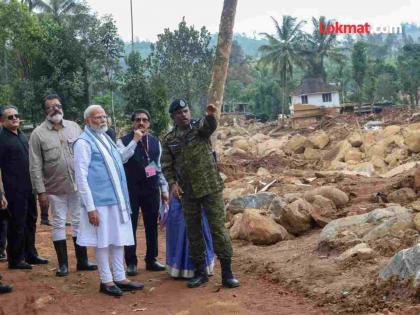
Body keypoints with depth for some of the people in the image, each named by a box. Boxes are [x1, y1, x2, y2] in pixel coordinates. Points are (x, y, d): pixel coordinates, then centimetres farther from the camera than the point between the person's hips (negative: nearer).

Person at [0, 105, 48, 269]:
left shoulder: (22, 136, 13)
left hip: (29, 187, 8)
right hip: (14, 189, -8)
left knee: (30, 221, 15)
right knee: (17, 224, 0)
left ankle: (30, 254, 27)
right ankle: (15, 259, 11)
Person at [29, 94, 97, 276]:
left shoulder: (74, 127, 3)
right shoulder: (38, 134, -5)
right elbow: (35, 166, -6)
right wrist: (41, 191, -10)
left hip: (77, 185, 2)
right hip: (55, 188, -2)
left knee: (79, 222, 10)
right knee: (59, 224, 6)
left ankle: (82, 261, 21)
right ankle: (62, 264, 16)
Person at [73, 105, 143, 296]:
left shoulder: (106, 138, 14)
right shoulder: (84, 142, -10)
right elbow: (81, 177, -14)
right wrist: (90, 207, -17)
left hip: (116, 199, 8)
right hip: (99, 201, -8)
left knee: (119, 239, 11)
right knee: (103, 241, 2)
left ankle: (120, 277, 21)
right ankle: (106, 280, 14)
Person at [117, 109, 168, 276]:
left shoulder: (155, 142, 9)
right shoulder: (124, 141, -4)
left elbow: (159, 167, 13)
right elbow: (120, 159, -24)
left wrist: (164, 188, 10)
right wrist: (135, 140, -23)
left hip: (152, 188, 4)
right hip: (131, 189, -4)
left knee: (152, 225, 10)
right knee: (130, 226, 2)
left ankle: (151, 260, 21)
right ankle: (131, 262, 11)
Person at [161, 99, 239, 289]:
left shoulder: (200, 127, -1)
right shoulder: (169, 139, 7)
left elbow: (210, 125, -25)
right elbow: (167, 165, 8)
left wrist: (210, 115, -47)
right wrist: (172, 183, -9)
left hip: (210, 187, -3)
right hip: (188, 192, 3)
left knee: (218, 227, -4)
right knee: (193, 232, 9)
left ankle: (227, 272, 2)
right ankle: (200, 272, 21)